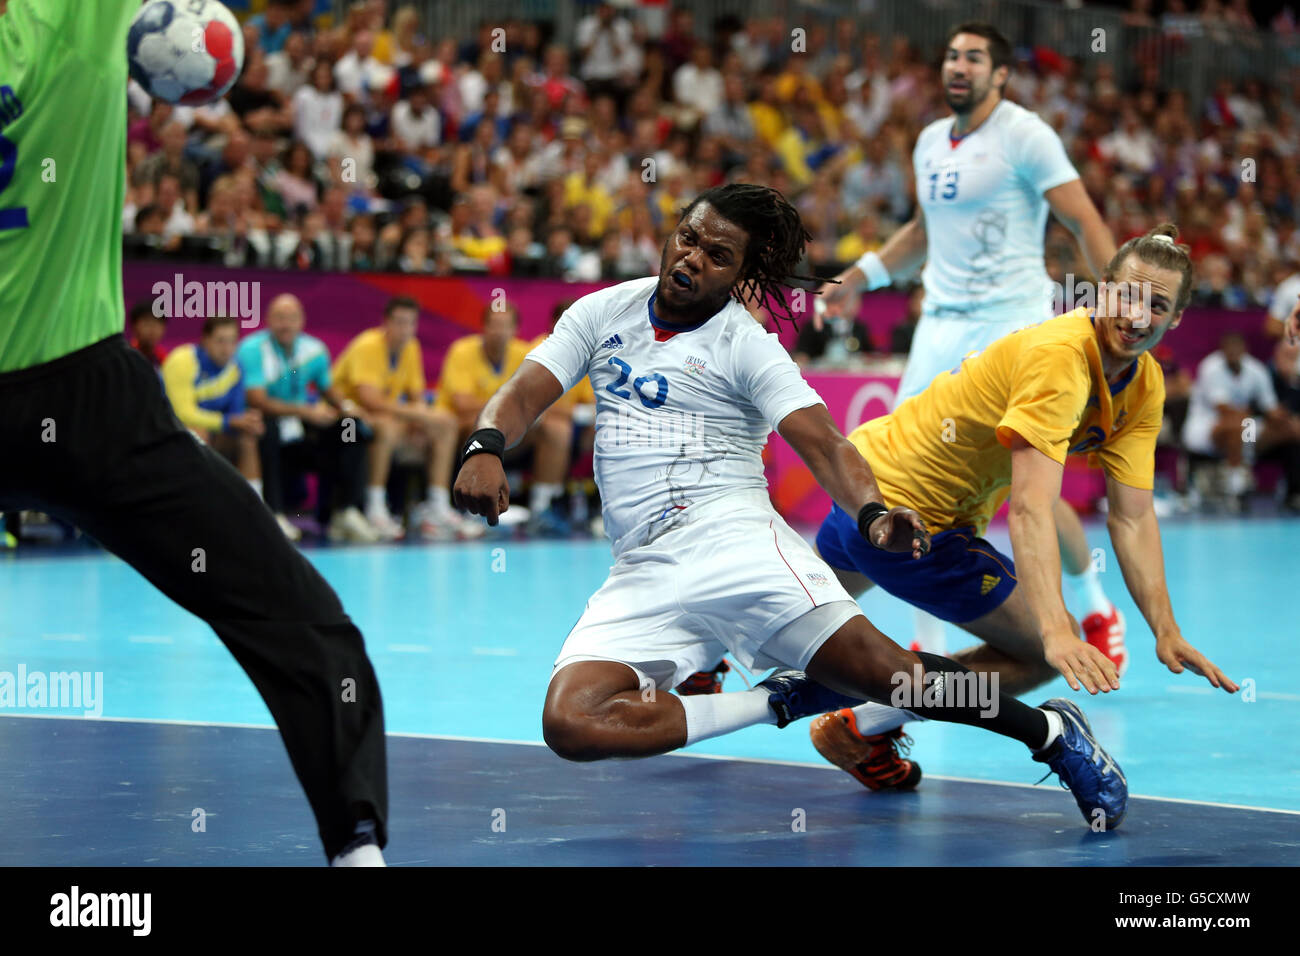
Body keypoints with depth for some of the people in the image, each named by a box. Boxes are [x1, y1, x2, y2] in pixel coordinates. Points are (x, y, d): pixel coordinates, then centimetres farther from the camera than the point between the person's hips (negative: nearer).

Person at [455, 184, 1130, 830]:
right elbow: (524, 394, 6)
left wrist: (872, 514, -32)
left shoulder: (747, 347, 1)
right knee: (570, 724, -22)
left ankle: (1051, 732, 0)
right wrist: (486, 447, -19)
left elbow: (825, 445, -10)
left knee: (872, 666, -22)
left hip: (732, 540, -3)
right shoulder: (602, 313, 12)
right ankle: (780, 703, -7)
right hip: (640, 574, 4)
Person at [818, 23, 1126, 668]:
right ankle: (928, 645, 6)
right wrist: (862, 274, 21)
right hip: (942, 325, 6)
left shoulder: (1023, 135, -7)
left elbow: (1086, 223, -10)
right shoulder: (931, 142, 13)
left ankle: (1097, 610, 16)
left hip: (1012, 325, -6)